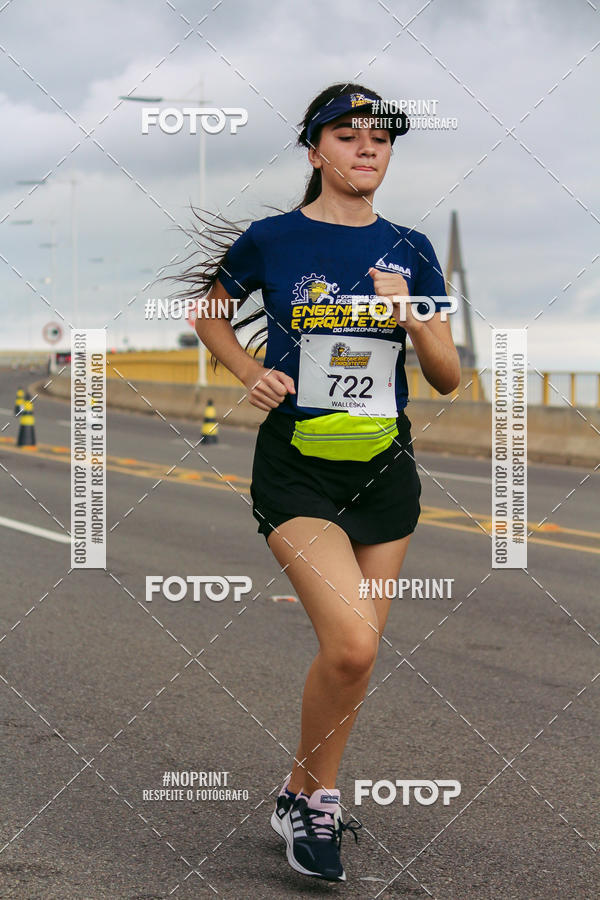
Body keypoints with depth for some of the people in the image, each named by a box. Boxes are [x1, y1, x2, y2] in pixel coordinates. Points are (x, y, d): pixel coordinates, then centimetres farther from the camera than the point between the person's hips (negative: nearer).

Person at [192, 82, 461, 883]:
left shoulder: (410, 251, 5)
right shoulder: (272, 240, -3)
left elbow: (449, 378, 7)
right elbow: (208, 312, 15)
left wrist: (411, 319, -12)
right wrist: (249, 372, -1)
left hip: (384, 468, 4)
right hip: (297, 465, -4)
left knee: (356, 650, 8)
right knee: (351, 643, -20)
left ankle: (315, 797, 29)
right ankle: (307, 794, 2)